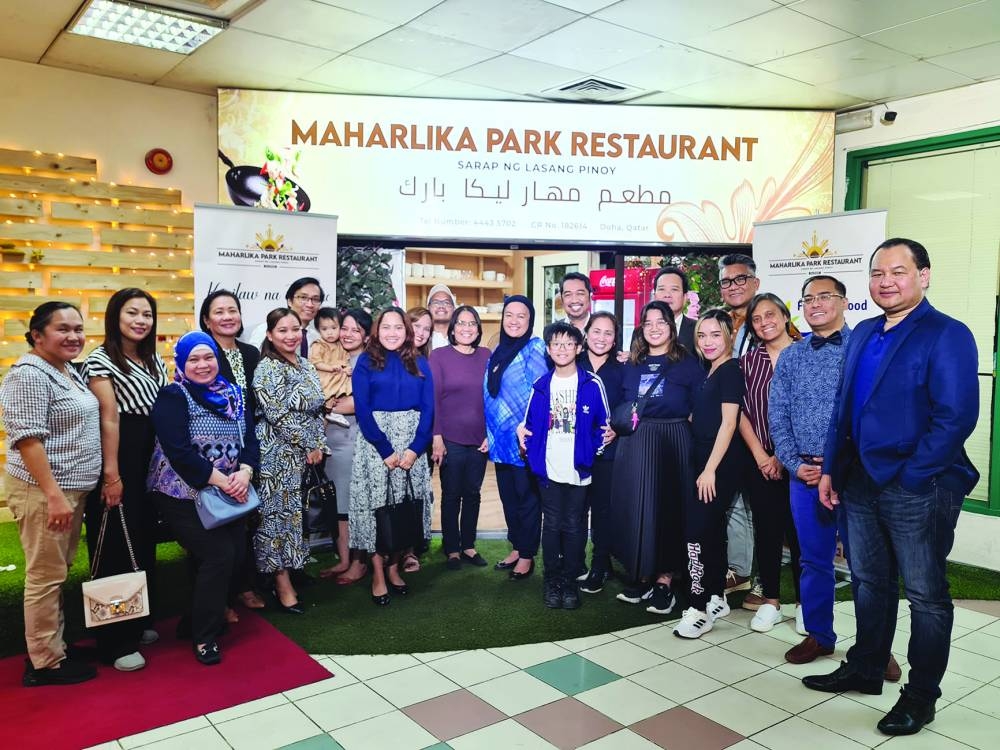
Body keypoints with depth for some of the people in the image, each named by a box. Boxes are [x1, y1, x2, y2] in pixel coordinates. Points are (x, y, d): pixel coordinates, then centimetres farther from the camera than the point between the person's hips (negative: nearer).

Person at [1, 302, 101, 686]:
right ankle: (45, 663, 11)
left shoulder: (69, 371, 12)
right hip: (42, 491, -9)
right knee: (45, 575, 0)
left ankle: (51, 645, 29)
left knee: (59, 573, 17)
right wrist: (53, 494, -24)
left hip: (71, 488, 9)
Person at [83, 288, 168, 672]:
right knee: (115, 547, -1)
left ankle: (140, 622, 31)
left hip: (151, 460, 8)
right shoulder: (101, 360, -9)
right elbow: (109, 418, -16)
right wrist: (112, 474, -18)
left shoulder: (155, 361, 12)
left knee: (144, 540, 16)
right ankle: (116, 642, 9)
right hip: (118, 460, -8)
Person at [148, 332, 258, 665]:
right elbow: (179, 452, -20)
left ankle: (197, 618, 26)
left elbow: (250, 439, 4)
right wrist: (221, 480, -22)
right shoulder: (173, 397, -10)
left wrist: (244, 473, -15)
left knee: (237, 555, 2)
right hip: (184, 496, -6)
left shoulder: (233, 394, 9)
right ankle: (203, 636, 6)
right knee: (219, 554, -13)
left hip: (229, 494, 6)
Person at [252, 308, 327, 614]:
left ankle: (289, 574, 22)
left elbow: (317, 409, 14)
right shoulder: (267, 368, -12)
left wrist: (319, 445, 4)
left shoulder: (305, 365, 11)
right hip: (278, 454, -7)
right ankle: (283, 587, 6)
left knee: (294, 513, 11)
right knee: (277, 513, -1)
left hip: (304, 454, 7)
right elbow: (278, 415, -17)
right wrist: (308, 445, -12)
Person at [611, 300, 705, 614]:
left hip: (672, 444, -3)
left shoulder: (688, 363, 1)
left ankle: (664, 580, 10)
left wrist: (686, 421, -14)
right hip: (635, 444, 4)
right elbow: (620, 407, 17)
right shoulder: (632, 365, 13)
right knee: (636, 507, 4)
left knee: (668, 507, 0)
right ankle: (641, 577, 17)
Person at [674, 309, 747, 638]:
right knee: (712, 528, 13)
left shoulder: (730, 370, -10)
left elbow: (728, 422, -16)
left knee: (698, 528, -10)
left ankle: (698, 608, -2)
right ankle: (716, 598, 24)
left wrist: (710, 469, -18)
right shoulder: (710, 372, 14)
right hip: (705, 461, 8)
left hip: (721, 463, -8)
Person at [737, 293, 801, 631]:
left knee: (798, 530, 4)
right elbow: (741, 412, 3)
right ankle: (770, 600, 19)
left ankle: (803, 603, 18)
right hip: (761, 460, 3)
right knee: (765, 529, 7)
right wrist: (760, 455, -6)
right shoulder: (749, 359, 7)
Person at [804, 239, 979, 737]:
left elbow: (956, 417, -18)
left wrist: (910, 477, -19)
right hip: (860, 484, 7)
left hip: (918, 490, -7)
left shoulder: (947, 336, -12)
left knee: (926, 595, 8)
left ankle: (921, 695, 23)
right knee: (869, 581, 19)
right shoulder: (862, 334, 10)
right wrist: (830, 469, 10)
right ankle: (865, 669, 36)